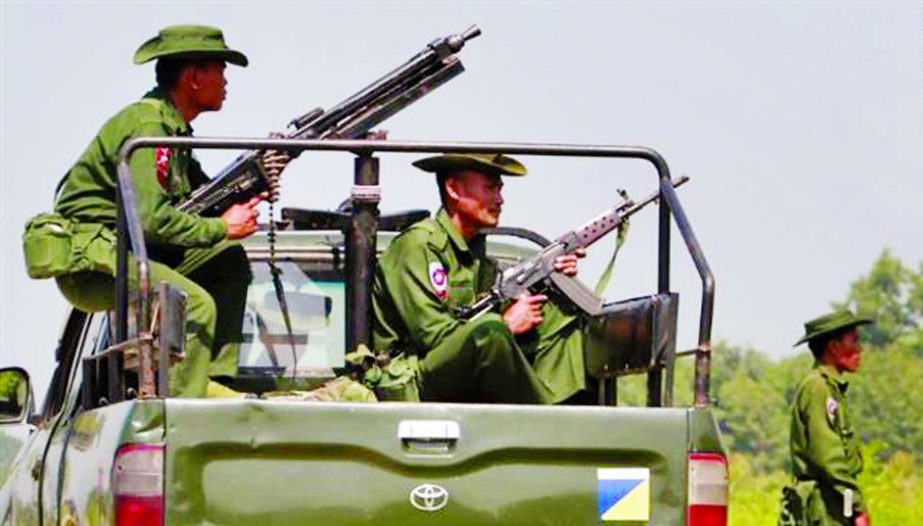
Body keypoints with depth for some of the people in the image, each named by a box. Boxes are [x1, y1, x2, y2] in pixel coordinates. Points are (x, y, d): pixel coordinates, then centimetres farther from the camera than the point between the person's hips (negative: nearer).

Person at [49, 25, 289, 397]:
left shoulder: (173, 128, 15)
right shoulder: (147, 125, -17)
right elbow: (150, 218, -25)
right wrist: (223, 228, -15)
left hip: (127, 251, 10)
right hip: (89, 261, -10)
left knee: (230, 261, 9)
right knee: (197, 304, -26)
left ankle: (216, 384, 5)